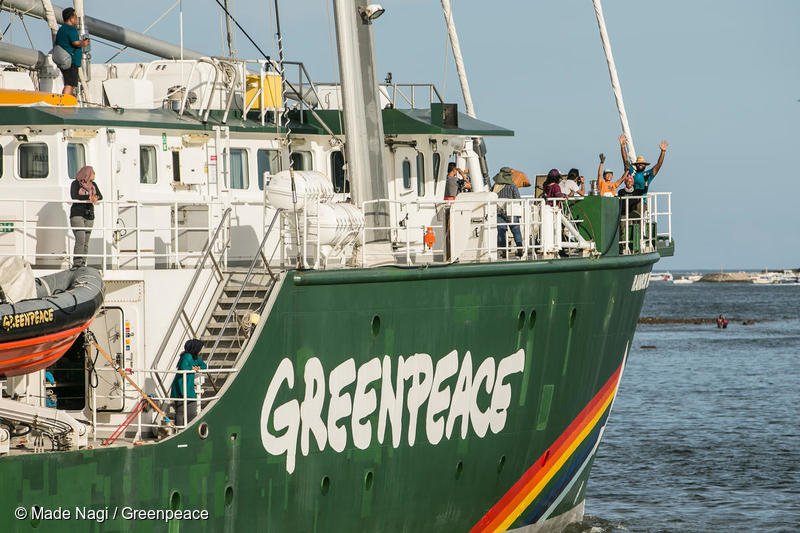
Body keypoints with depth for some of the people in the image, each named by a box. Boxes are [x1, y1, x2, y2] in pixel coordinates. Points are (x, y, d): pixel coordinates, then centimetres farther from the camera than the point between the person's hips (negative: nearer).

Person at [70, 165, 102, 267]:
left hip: (89, 216, 6)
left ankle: (83, 264, 7)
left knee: (86, 242, 4)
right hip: (77, 214, -6)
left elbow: (100, 196, 7)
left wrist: (96, 197, -16)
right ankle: (77, 264, -21)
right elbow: (74, 196, -15)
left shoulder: (93, 184, 15)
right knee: (80, 239, -18)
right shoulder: (76, 184, -1)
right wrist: (88, 197, -23)